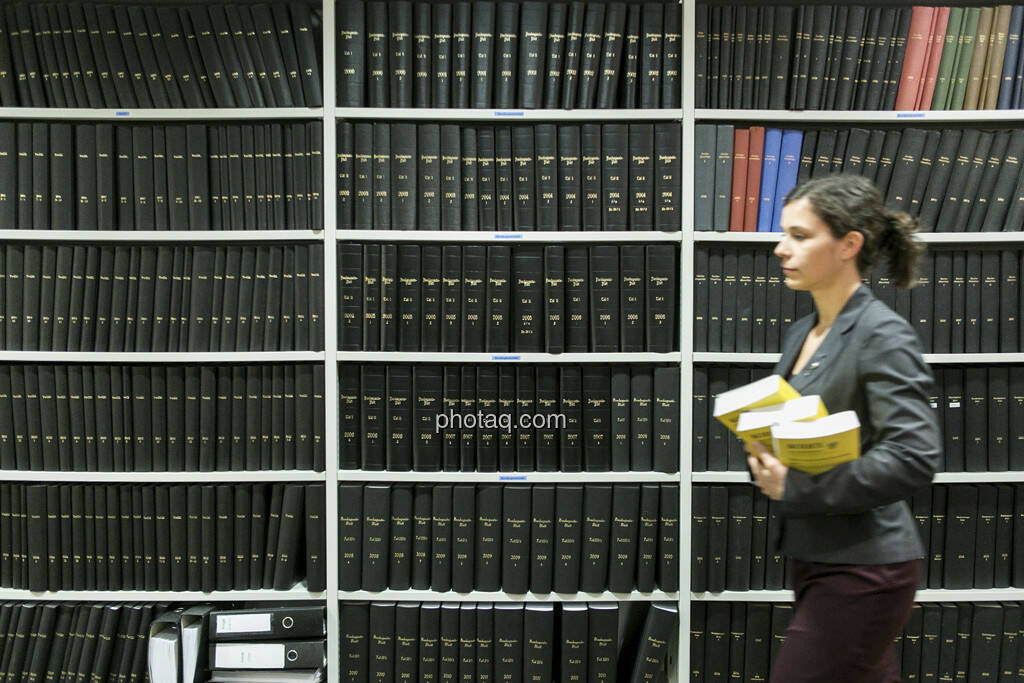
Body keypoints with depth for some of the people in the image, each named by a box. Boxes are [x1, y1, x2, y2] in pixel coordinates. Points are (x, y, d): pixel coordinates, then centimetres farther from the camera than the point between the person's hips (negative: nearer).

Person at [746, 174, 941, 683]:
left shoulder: (883, 335, -15)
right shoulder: (802, 333, 9)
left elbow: (914, 458, -24)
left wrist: (797, 488, -21)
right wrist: (764, 459, -5)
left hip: (862, 567, -8)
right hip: (813, 556, 8)